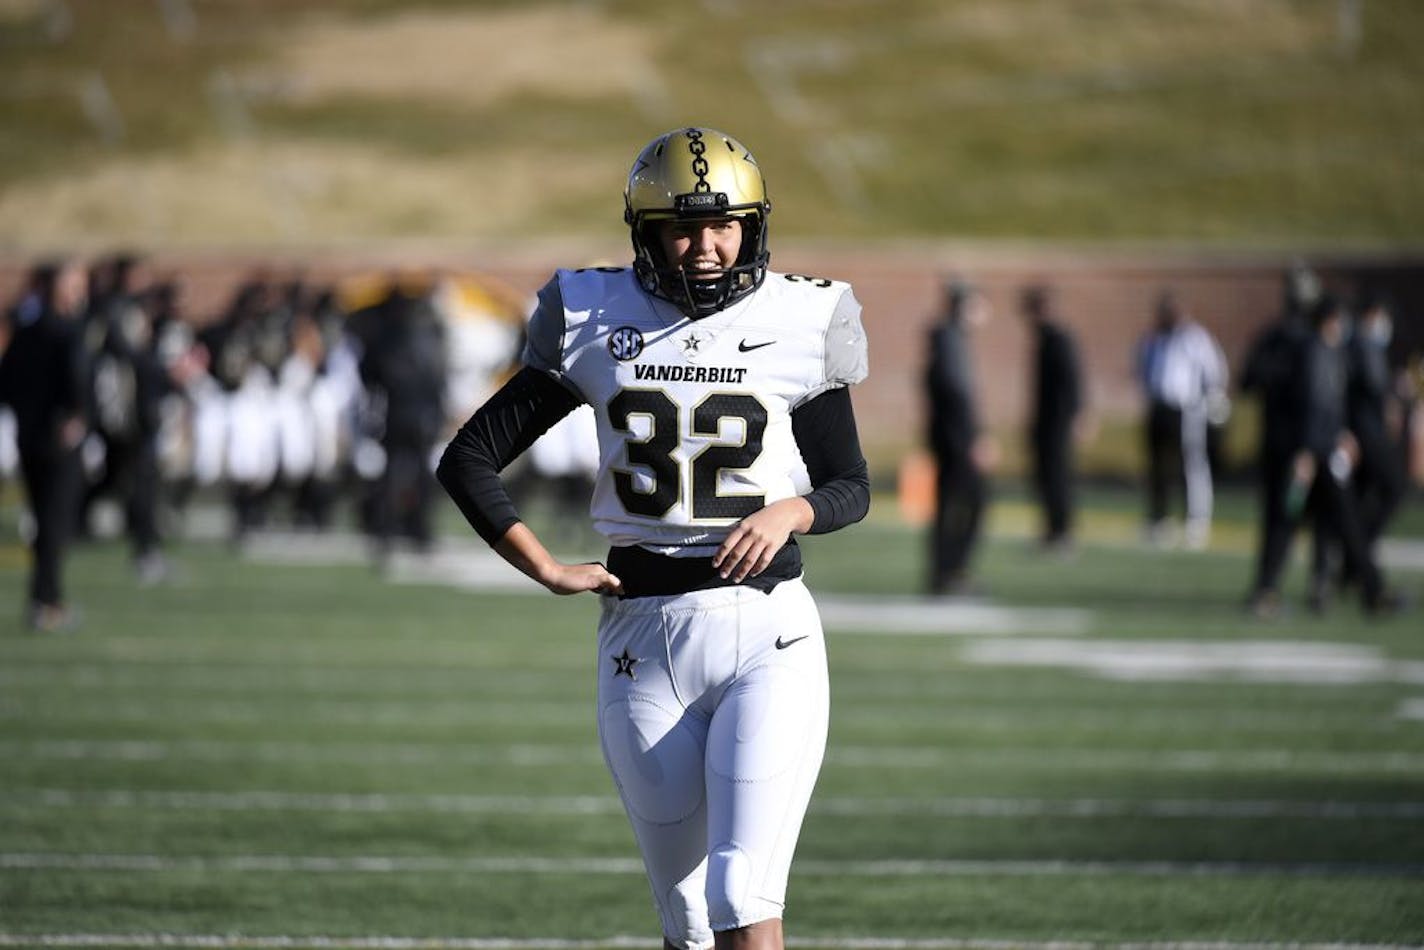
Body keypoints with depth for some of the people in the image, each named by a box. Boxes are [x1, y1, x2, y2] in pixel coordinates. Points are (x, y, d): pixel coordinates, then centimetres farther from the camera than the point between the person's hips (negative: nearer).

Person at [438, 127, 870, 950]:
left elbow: (852, 487, 10)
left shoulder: (796, 325, 1)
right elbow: (467, 461, 7)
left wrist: (791, 509, -11)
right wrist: (550, 572, 0)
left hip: (767, 633, -2)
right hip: (645, 640, 2)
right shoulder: (597, 322, 2)